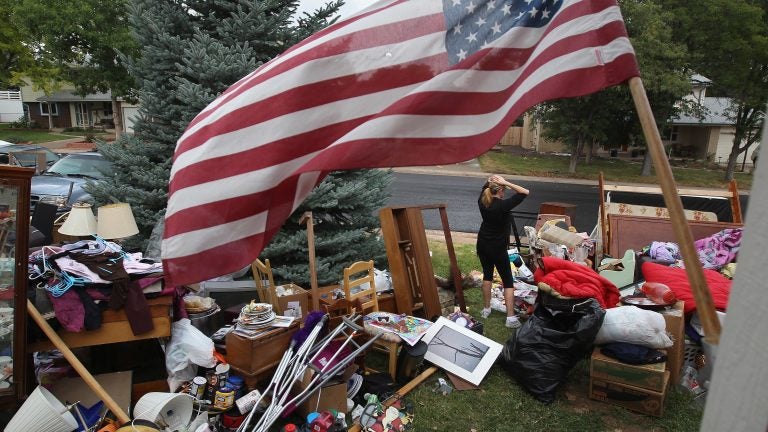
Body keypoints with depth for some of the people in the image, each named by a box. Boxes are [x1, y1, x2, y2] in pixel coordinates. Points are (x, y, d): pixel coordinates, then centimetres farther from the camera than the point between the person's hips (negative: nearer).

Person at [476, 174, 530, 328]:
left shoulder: (482, 201, -5)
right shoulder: (502, 205, -23)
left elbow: (485, 187, 17)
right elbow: (525, 192, -21)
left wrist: (489, 181, -5)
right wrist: (506, 182, -22)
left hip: (482, 244, 6)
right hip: (497, 248, -6)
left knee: (487, 275, 19)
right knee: (508, 281, 3)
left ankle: (486, 309, 27)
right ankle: (511, 317, 0)